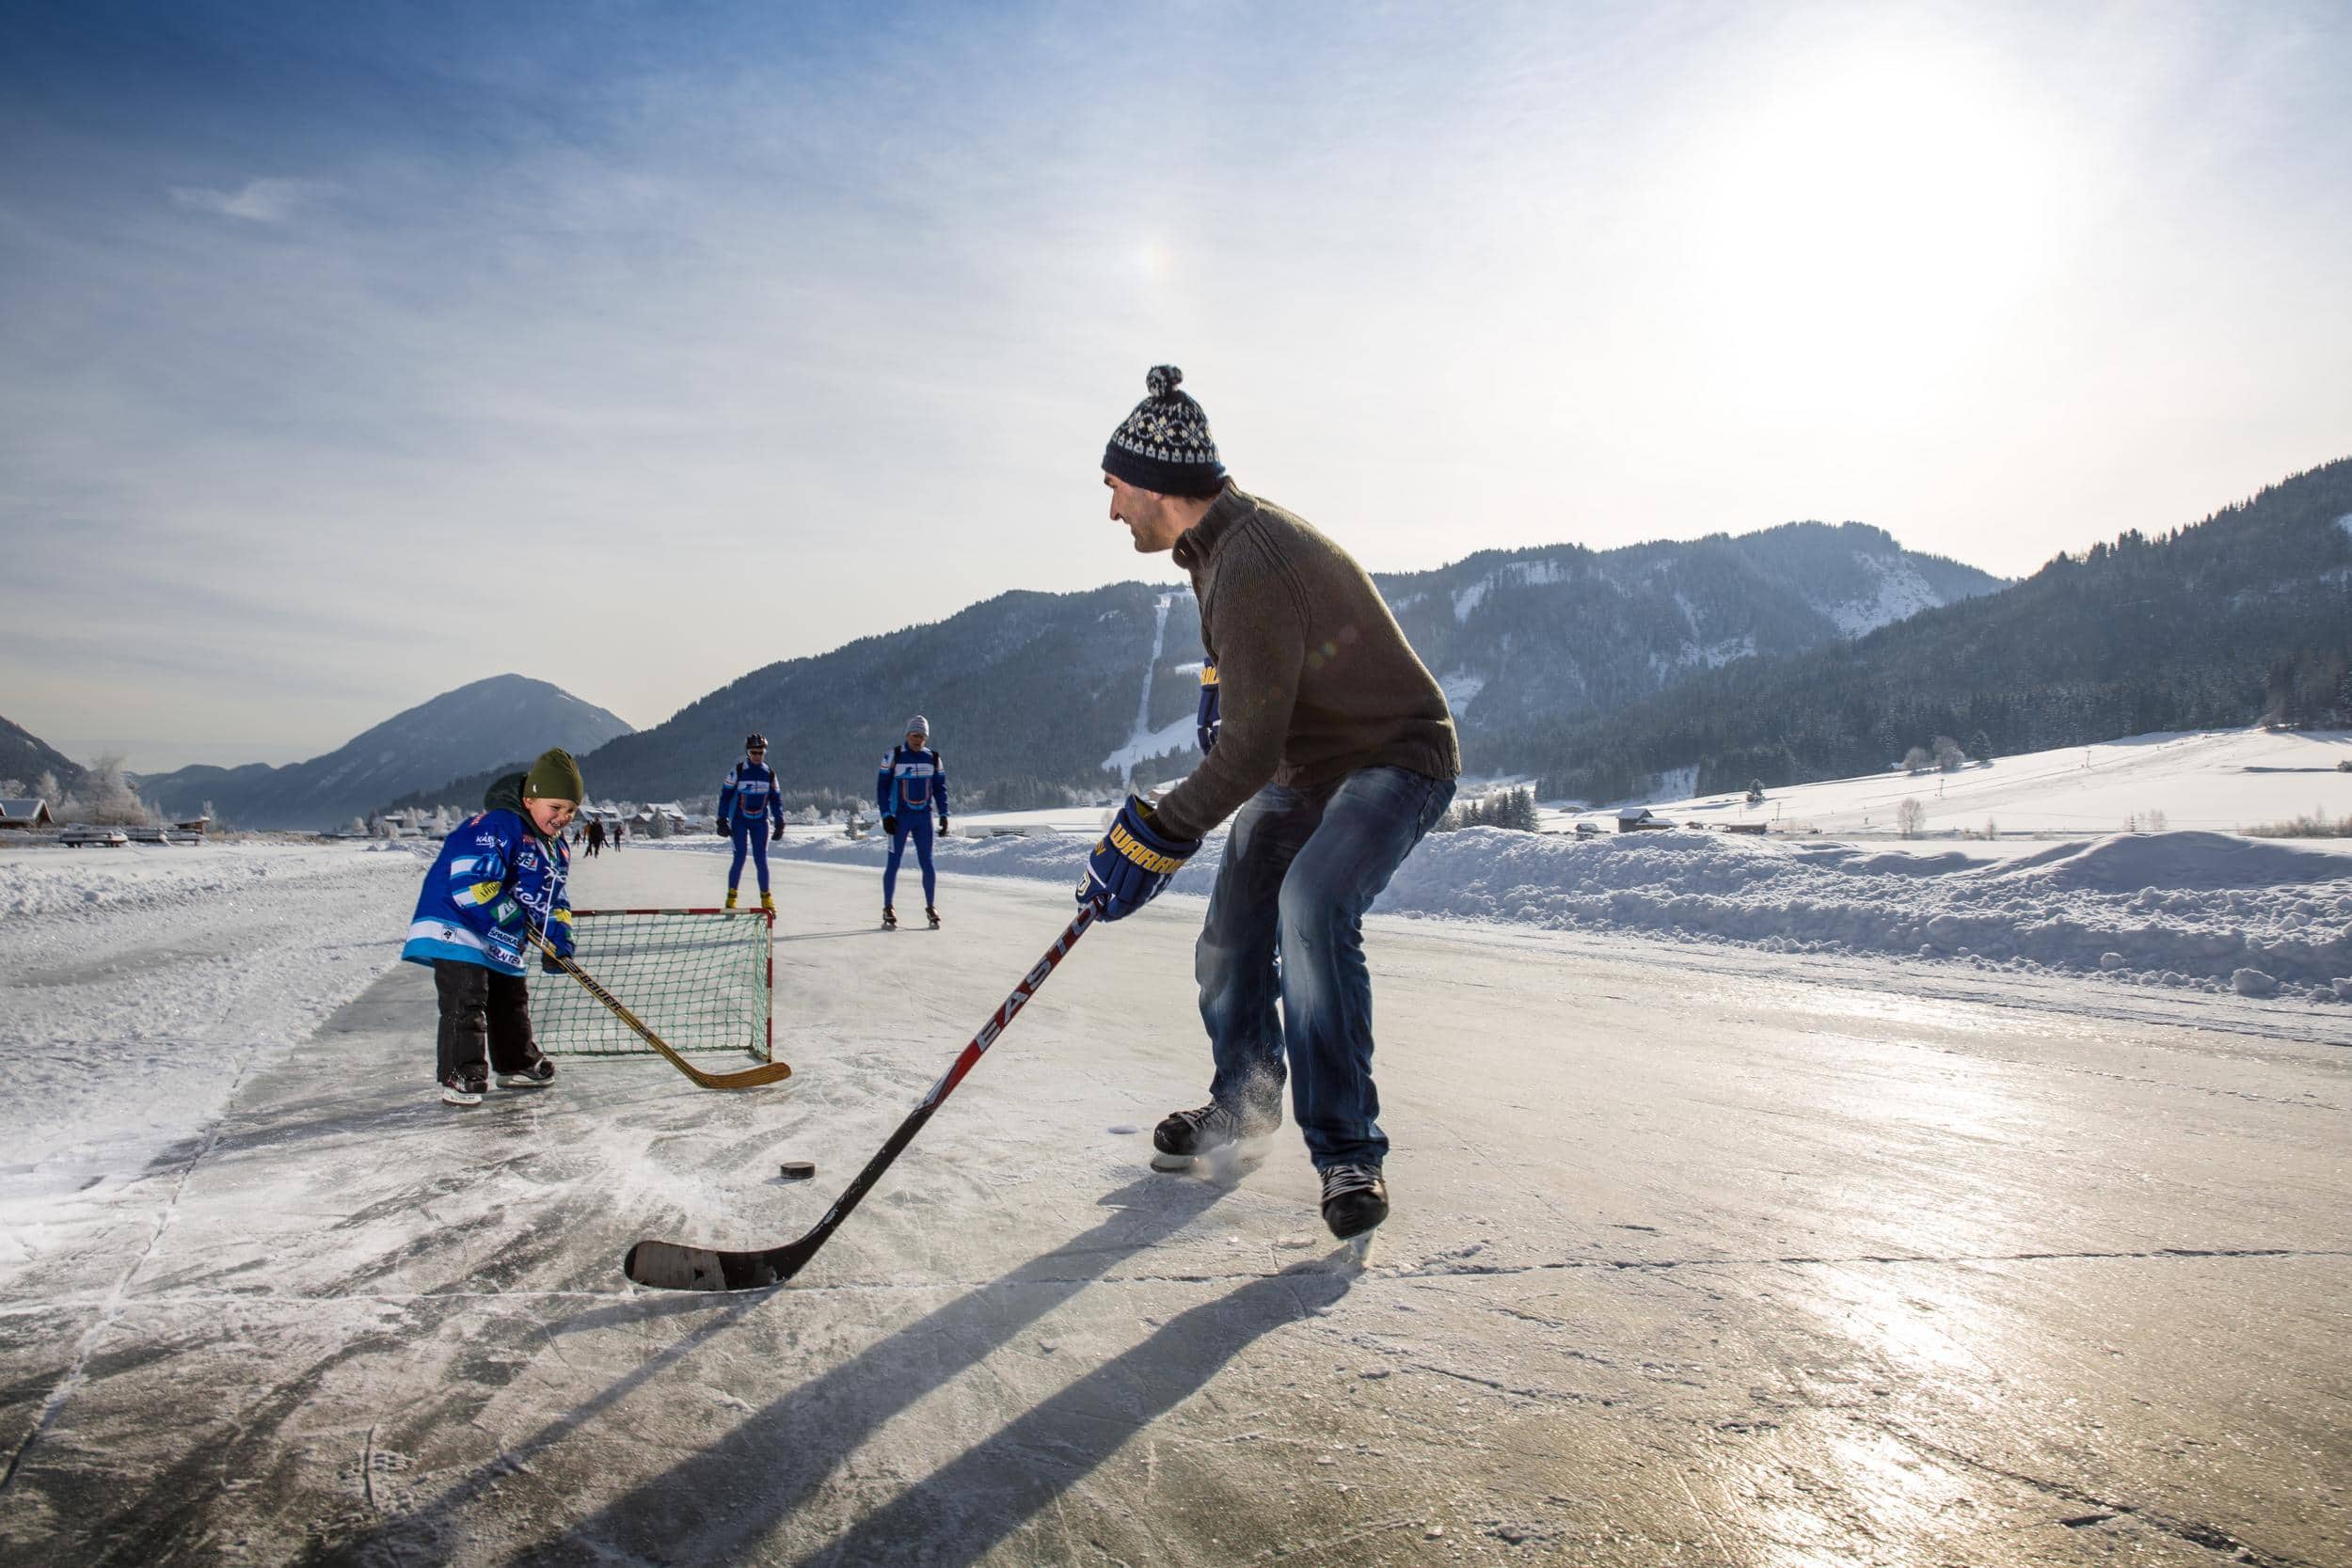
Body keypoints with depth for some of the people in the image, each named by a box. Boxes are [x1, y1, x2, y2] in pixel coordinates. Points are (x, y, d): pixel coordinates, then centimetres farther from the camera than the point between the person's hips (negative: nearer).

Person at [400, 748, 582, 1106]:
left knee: (512, 1001, 19)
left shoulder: (556, 848, 9)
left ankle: (517, 1065, 33)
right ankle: (460, 1077, -8)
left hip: (503, 944, 9)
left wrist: (557, 940, 1)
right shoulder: (498, 825, -22)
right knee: (466, 1003, -14)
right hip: (458, 929, -9)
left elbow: (554, 898, 15)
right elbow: (470, 880, -30)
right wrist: (510, 917, -25)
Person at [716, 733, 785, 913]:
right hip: (739, 820, -2)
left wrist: (779, 822, 6)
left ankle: (766, 898, 8)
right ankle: (731, 897, 4)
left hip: (760, 822, 2)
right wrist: (722, 820, -7)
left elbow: (775, 799, 12)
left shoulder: (770, 773, 5)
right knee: (740, 858, -7)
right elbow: (725, 795, -2)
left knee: (761, 859, -1)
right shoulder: (737, 771, -4)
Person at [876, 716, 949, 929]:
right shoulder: (893, 756, -6)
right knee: (893, 863, 0)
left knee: (927, 863, 1)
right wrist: (886, 815, -9)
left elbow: (940, 787, 12)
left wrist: (943, 814, 3)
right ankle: (888, 910, 9)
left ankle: (931, 908, 12)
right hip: (900, 817, -2)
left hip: (924, 817, 3)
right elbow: (882, 786, -3)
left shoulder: (934, 758, 5)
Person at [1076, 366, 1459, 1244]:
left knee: (1312, 907, -34)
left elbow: (1250, 751, -32)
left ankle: (1348, 1153, -20)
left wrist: (1148, 840, -28)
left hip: (1394, 760, -9)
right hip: (1300, 767, 10)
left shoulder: (1250, 567, -31)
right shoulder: (1221, 535, 0)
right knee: (1229, 947, 9)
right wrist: (1217, 685, 21)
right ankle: (1245, 1101, 35)